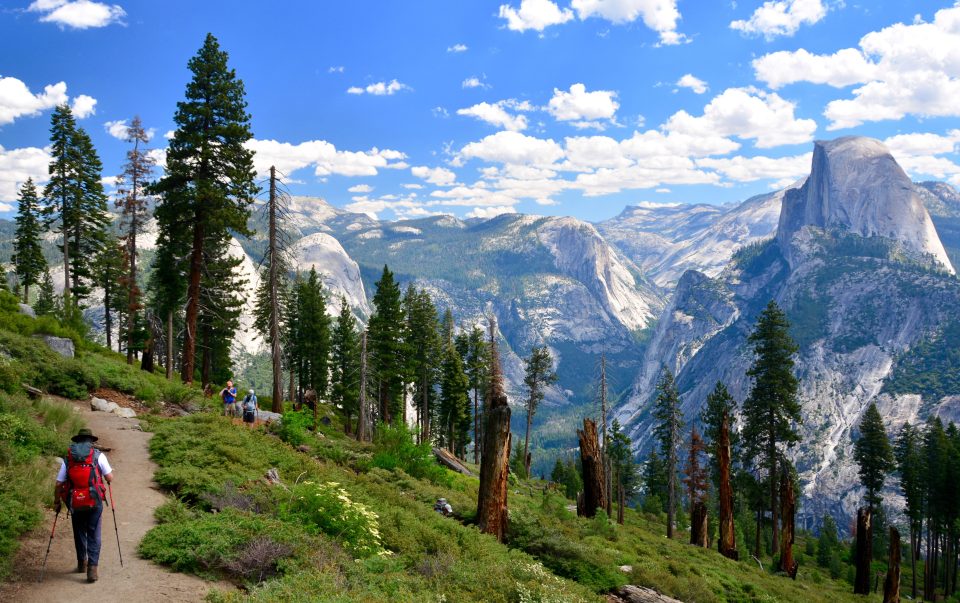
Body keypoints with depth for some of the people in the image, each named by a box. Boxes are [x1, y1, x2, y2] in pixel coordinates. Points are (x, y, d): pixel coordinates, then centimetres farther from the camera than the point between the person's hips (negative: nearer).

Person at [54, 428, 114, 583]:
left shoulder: (67, 458, 5)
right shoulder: (98, 456, -1)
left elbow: (59, 484, 2)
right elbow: (110, 478, -1)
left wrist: (56, 502, 15)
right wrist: (110, 471, 21)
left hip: (75, 502, 2)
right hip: (94, 502, -2)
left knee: (79, 533, 21)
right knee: (94, 535, 4)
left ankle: (82, 563, 34)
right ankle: (92, 568, -6)